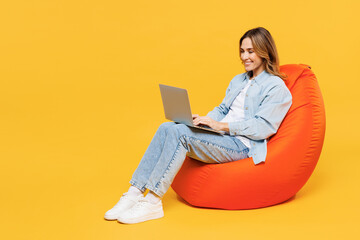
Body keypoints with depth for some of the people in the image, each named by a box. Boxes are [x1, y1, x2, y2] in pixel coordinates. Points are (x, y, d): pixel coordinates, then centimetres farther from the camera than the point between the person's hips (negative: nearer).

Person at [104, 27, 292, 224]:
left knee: (179, 132, -28)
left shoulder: (276, 87, -3)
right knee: (167, 127, -18)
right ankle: (134, 194, -22)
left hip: (241, 145, -8)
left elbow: (263, 127, -13)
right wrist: (205, 120, 0)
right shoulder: (238, 80, 24)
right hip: (221, 135, 8)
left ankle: (152, 202, -27)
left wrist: (220, 125, -19)